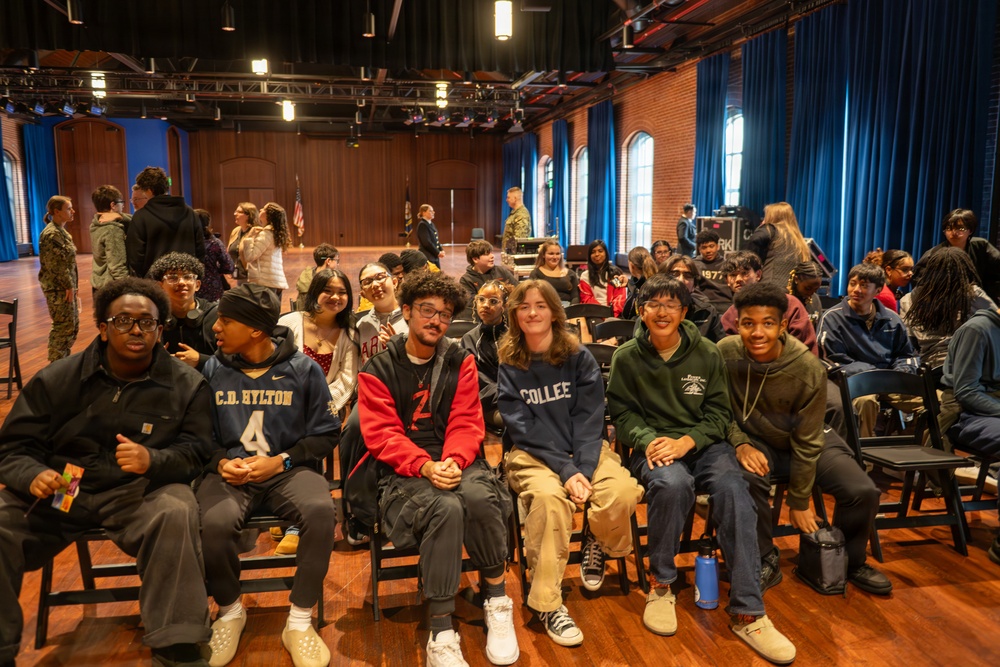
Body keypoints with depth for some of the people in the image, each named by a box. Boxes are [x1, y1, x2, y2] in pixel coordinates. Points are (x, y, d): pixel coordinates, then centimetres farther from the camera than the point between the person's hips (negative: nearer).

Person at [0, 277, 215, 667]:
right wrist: (33, 475, -19)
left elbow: (195, 452, -2)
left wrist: (153, 460, -25)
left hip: (139, 491, -2)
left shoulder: (187, 385, 1)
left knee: (176, 514, -34)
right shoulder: (56, 379, 5)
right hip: (56, 490, 3)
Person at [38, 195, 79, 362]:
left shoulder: (61, 231, 14)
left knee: (73, 325, 14)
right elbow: (56, 265, -21)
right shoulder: (51, 234, -16)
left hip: (66, 286, 10)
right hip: (58, 288, -10)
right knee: (64, 326, -4)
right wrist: (68, 286, -17)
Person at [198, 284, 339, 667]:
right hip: (230, 472, 1)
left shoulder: (303, 369, -2)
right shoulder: (212, 370, 3)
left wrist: (281, 461, -10)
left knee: (321, 512, -33)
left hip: (288, 469, -1)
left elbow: (326, 434, 2)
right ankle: (230, 611, 2)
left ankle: (299, 622, -11)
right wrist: (220, 462, -8)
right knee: (213, 524, -31)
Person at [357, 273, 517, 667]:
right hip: (405, 473, -2)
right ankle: (441, 631, -22)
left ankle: (497, 600, -8)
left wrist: (453, 461, -20)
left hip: (457, 464, 2)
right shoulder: (377, 371, 3)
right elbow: (382, 435, -6)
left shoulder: (461, 362, 9)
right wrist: (425, 465, -23)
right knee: (445, 507, -34)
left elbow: (466, 424, 2)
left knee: (479, 496, -33)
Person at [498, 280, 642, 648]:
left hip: (584, 449, 2)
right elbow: (524, 427, -10)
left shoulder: (579, 356, 0)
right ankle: (548, 603, -19)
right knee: (548, 495, -35)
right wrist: (566, 471, -21)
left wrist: (583, 469, -21)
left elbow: (589, 418, -5)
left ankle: (596, 544, 9)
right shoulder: (507, 363, -4)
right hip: (531, 453, -2)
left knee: (624, 491, -27)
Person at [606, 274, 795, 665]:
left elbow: (719, 413, 4)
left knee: (733, 489, -30)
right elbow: (623, 413, 5)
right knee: (672, 482, -37)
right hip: (653, 446, -1)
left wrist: (687, 441, -15)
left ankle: (747, 613, -23)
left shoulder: (707, 355, 4)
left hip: (703, 443, 2)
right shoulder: (627, 358, 2)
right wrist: (649, 440, -16)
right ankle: (661, 585, -13)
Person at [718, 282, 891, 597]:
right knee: (748, 479, -34)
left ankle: (849, 562, 17)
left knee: (863, 492, -17)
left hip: (809, 440, 1)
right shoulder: (725, 354, -21)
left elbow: (806, 443, -15)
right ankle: (765, 562, -7)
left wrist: (799, 503, -9)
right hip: (755, 440, -1)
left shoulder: (809, 369, -22)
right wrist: (740, 444, -24)